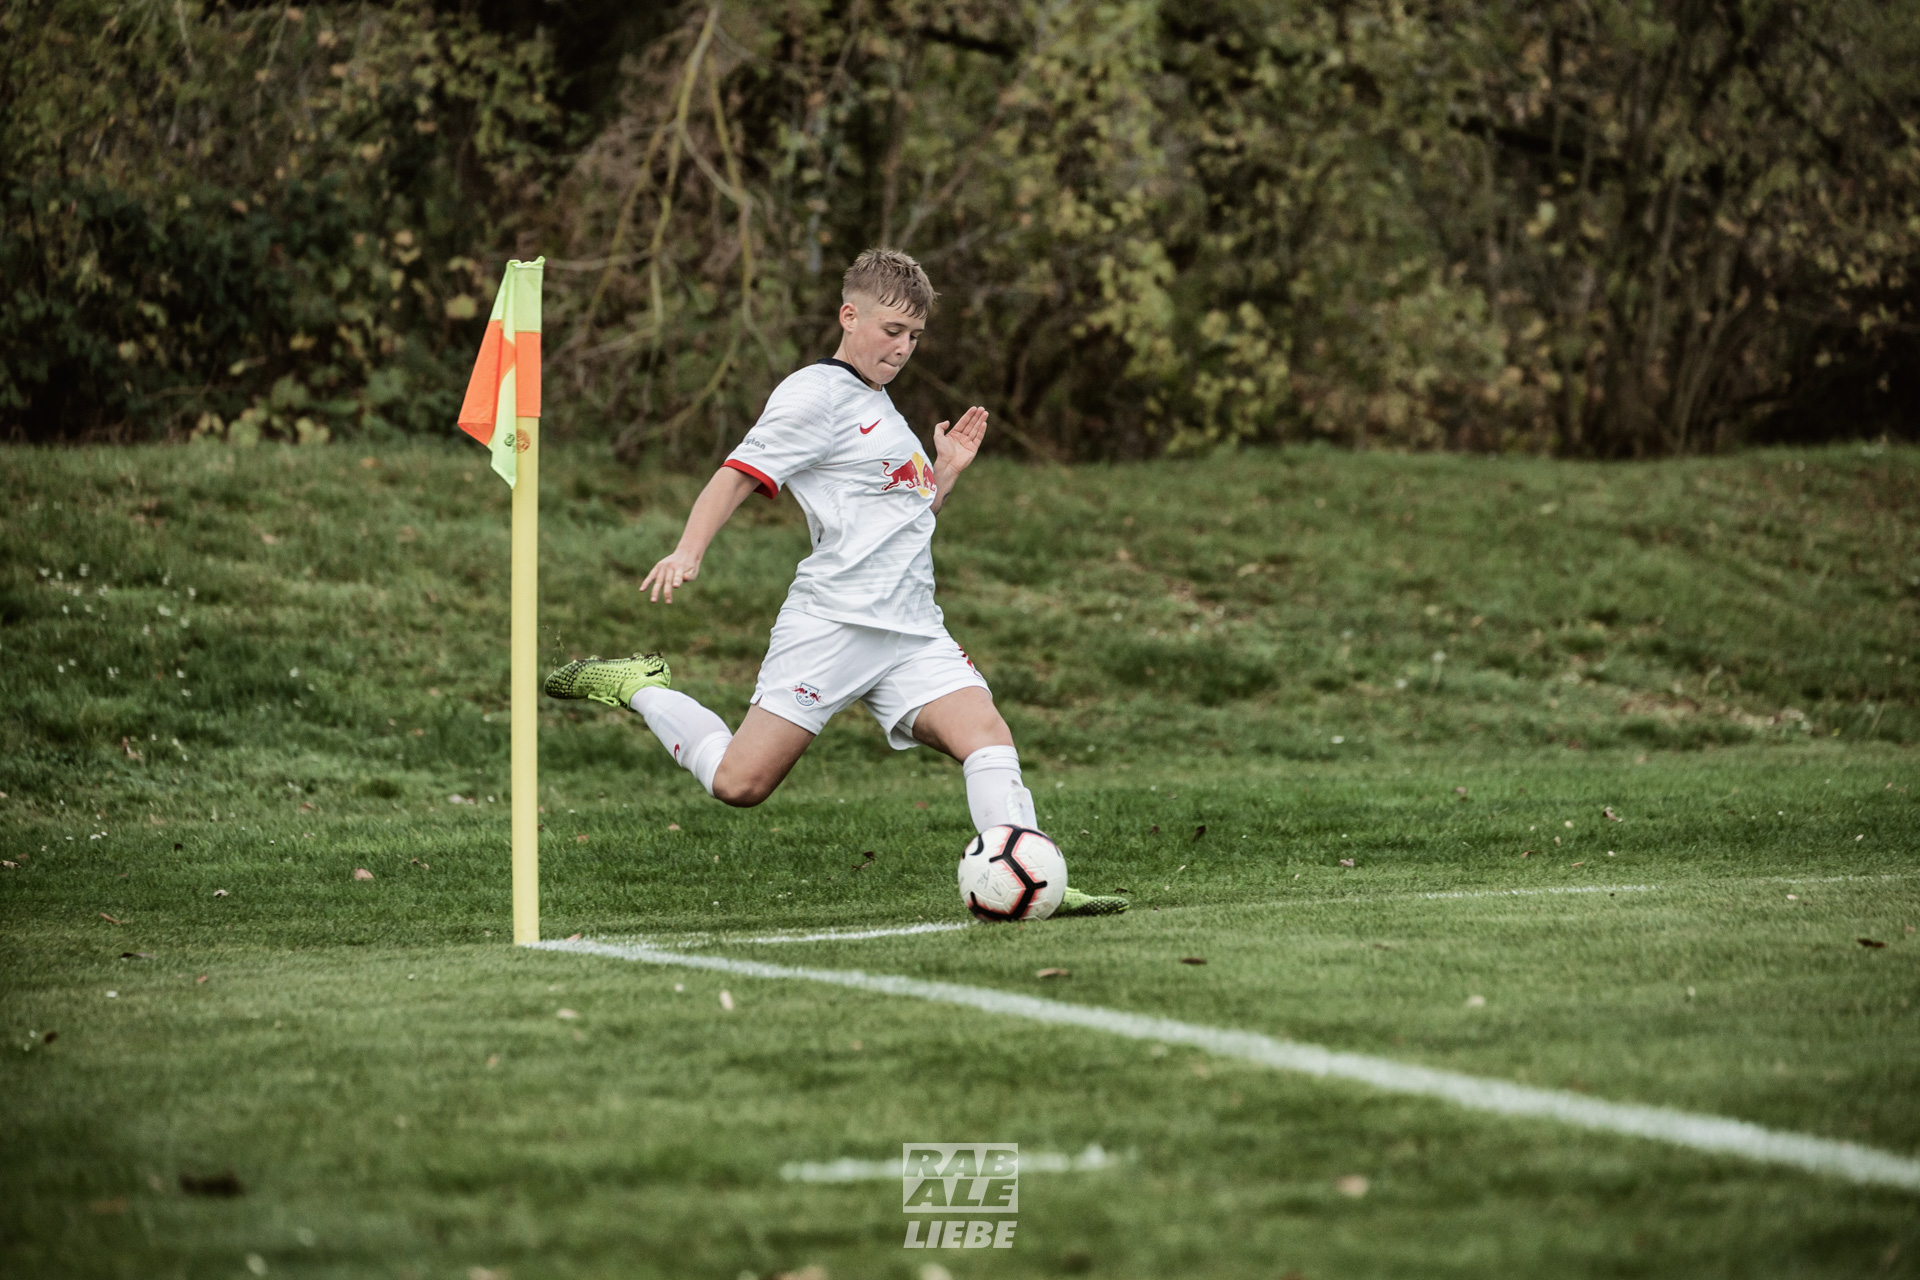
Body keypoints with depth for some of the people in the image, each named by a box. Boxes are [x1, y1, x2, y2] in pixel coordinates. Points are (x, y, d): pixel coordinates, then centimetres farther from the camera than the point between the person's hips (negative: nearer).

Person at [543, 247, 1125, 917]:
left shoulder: (880, 409, 26)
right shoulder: (816, 393, -1)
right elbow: (739, 474, -10)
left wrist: (947, 473, 19)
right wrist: (688, 551, -25)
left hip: (912, 633, 7)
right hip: (832, 625, -7)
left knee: (987, 734, -16)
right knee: (741, 782, -10)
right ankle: (638, 689, 13)